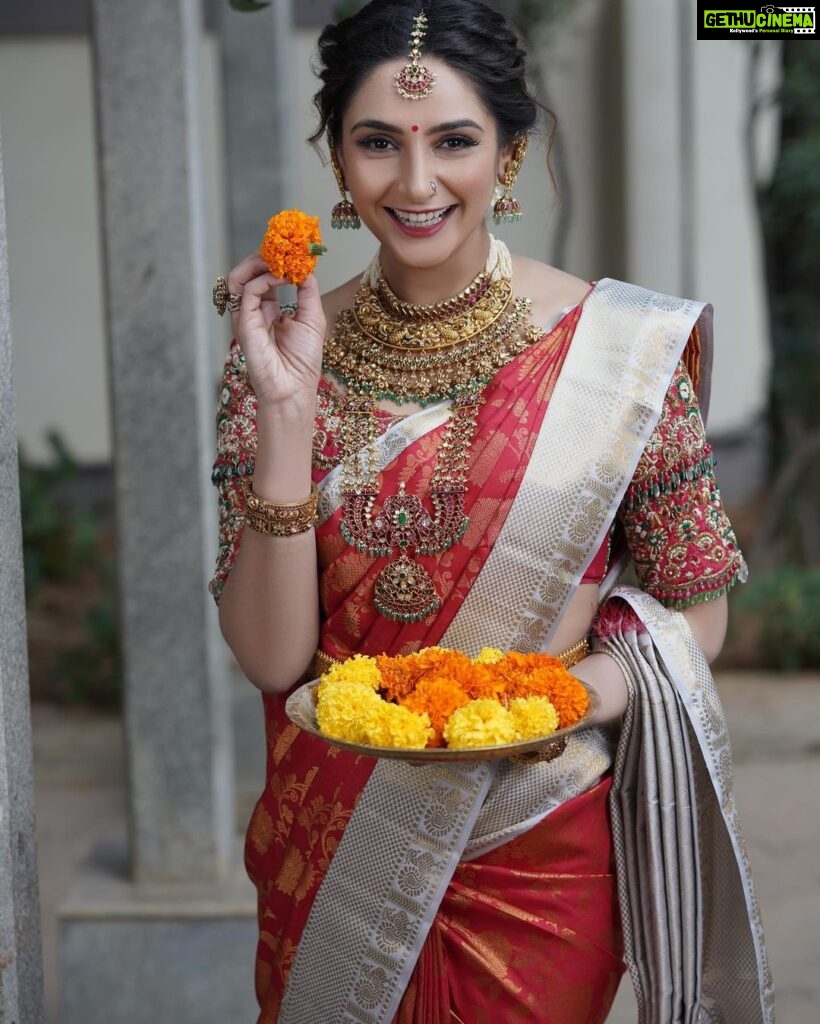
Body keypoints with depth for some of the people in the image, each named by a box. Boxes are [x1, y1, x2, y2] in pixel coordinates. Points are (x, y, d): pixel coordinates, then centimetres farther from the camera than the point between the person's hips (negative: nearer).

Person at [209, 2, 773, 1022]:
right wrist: (285, 406, -22)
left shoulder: (618, 347, -11)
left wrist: (577, 694, -22)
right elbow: (272, 658, -13)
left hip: (537, 847, -1)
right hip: (328, 845, 2)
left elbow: (695, 610, -2)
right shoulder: (286, 352, -7)